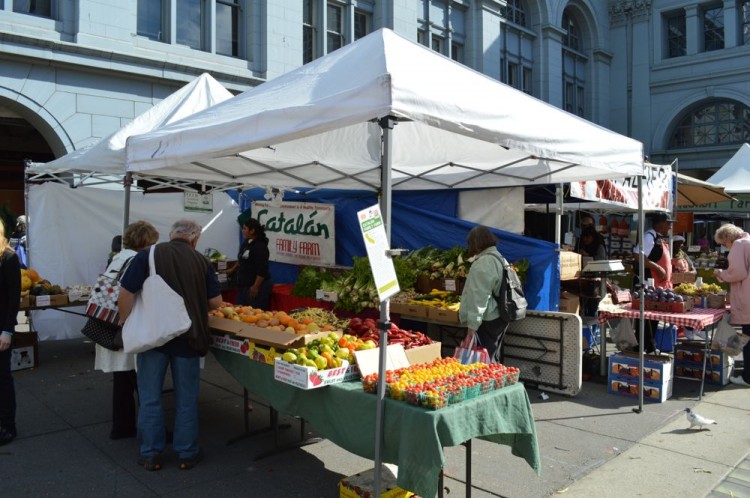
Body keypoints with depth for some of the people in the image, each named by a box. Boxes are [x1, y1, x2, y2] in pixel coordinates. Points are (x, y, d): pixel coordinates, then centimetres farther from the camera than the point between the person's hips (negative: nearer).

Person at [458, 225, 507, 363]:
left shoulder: (483, 263, -18)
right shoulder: (497, 257, 13)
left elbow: (479, 297, -21)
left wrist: (472, 324, -19)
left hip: (487, 321, -10)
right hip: (499, 317, 10)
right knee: (494, 359, 16)